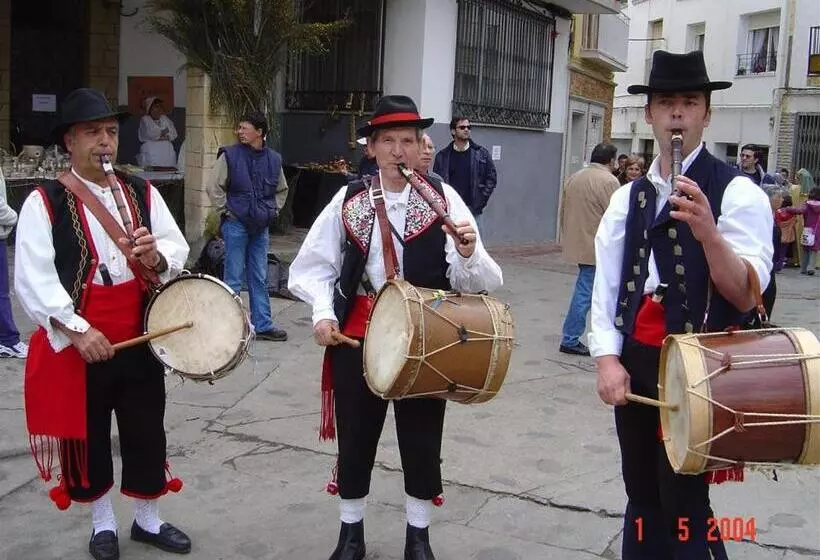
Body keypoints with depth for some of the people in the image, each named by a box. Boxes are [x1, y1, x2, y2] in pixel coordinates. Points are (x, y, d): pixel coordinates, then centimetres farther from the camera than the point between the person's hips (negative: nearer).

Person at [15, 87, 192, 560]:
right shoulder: (44, 203, -9)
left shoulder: (143, 193, 5)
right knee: (88, 438, 12)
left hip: (139, 340, 3)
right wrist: (78, 329, -23)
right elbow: (33, 279, -15)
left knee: (147, 434, 13)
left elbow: (179, 251, 3)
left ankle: (149, 520, 33)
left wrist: (156, 257, -21)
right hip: (75, 344, -3)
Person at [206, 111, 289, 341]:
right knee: (234, 279, 0)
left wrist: (273, 210, 10)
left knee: (260, 278, 10)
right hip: (236, 225, -4)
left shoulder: (273, 159, 6)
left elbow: (281, 190, 21)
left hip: (261, 227, 4)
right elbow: (213, 187, -4)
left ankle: (263, 325, 18)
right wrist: (226, 211, -7)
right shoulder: (229, 155, -5)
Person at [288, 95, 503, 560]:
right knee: (356, 436, 13)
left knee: (422, 439, 11)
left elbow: (477, 282, -10)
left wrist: (468, 254, -31)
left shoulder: (444, 198, -5)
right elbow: (313, 265, 5)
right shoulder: (349, 199, -1)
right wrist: (324, 313, -10)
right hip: (358, 334, 1)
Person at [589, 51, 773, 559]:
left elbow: (746, 296, -14)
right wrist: (608, 359, -5)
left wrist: (708, 232, -30)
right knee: (642, 498, 16)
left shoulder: (737, 192, -7)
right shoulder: (627, 197, 9)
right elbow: (606, 285, 6)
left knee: (684, 507, -1)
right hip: (635, 365, 5)